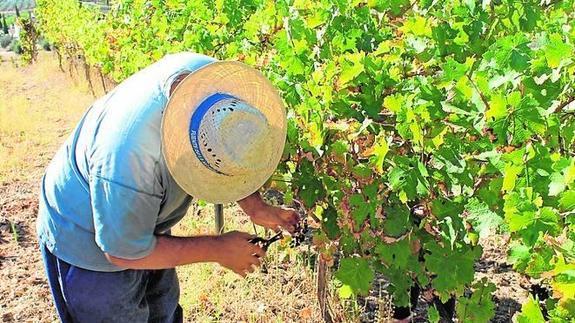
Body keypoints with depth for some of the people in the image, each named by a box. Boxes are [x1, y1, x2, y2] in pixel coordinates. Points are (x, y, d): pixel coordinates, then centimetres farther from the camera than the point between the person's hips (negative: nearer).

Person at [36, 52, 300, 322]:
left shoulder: (214, 76, -25)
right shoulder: (130, 157, -45)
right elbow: (124, 252, -28)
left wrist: (255, 206, -18)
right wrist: (218, 250, -22)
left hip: (143, 223, 6)